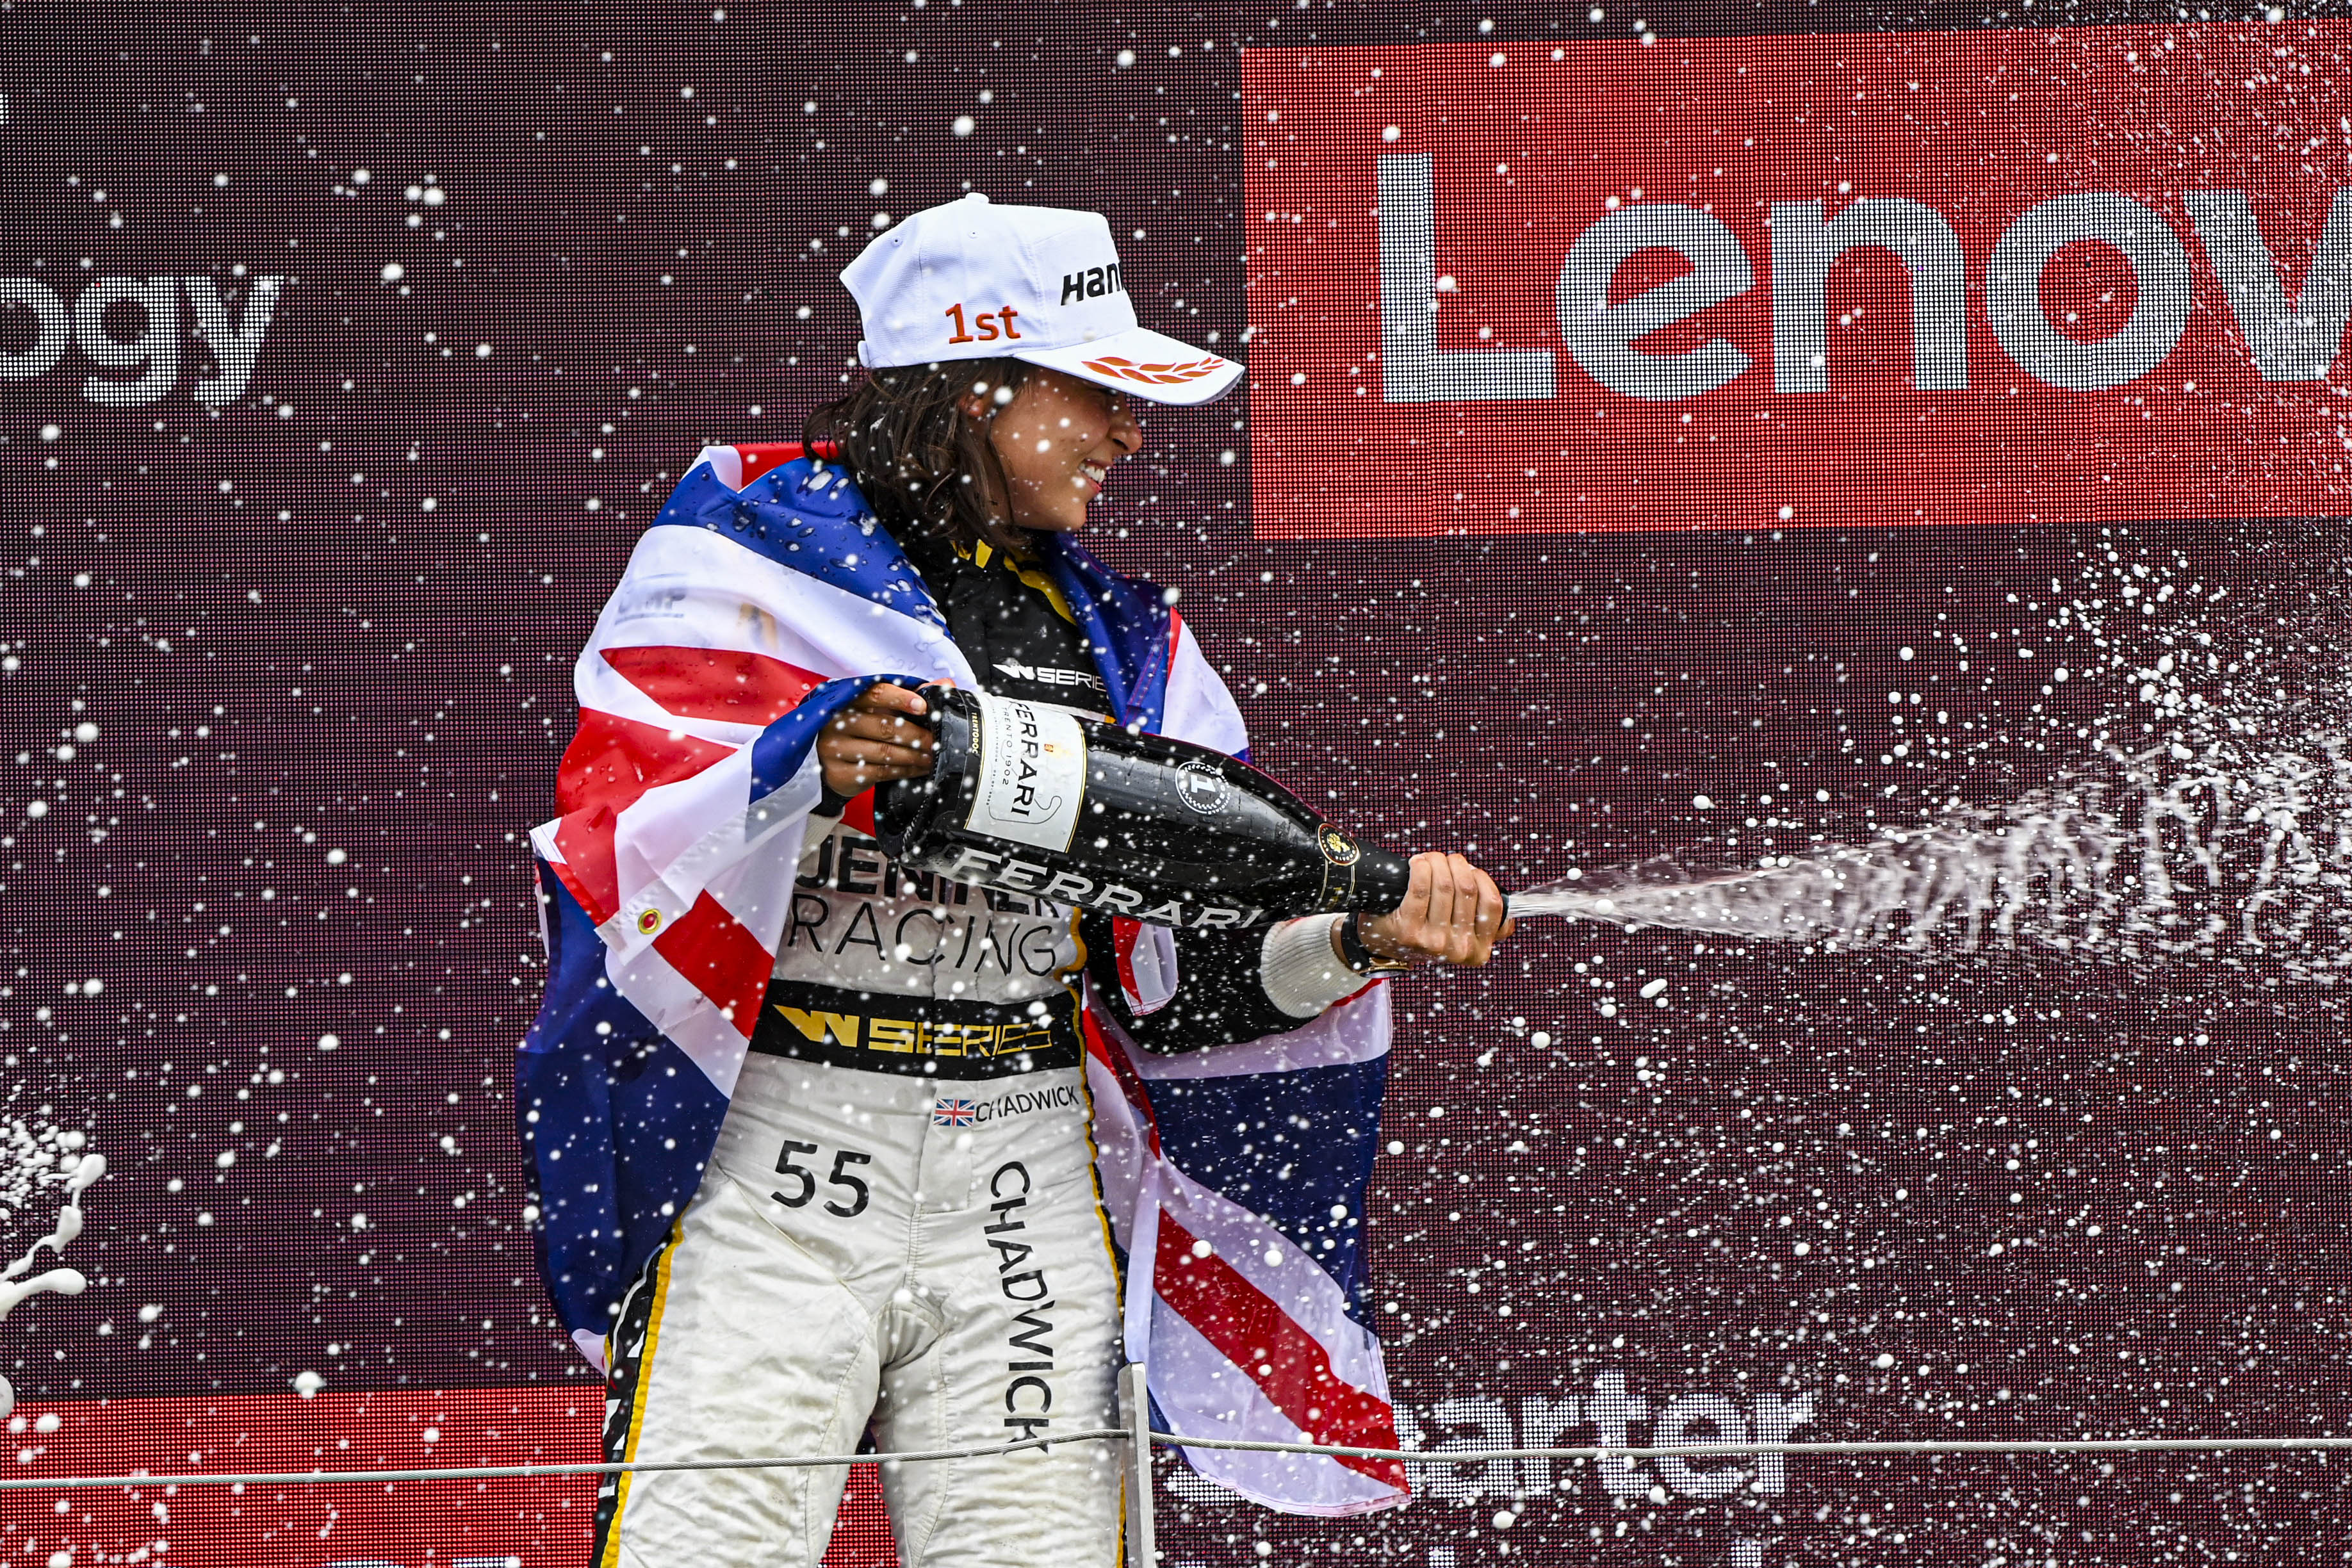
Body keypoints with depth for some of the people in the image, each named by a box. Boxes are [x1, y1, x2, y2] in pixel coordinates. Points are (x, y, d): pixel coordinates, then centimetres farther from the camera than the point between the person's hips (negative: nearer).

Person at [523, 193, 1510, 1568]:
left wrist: (1359, 933, -2)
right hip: (775, 1145, -5)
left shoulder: (1122, 638, 17)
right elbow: (614, 834, -12)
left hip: (1025, 1176, 5)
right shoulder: (749, 552, 1)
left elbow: (1183, 967, 13)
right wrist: (808, 771, -27)